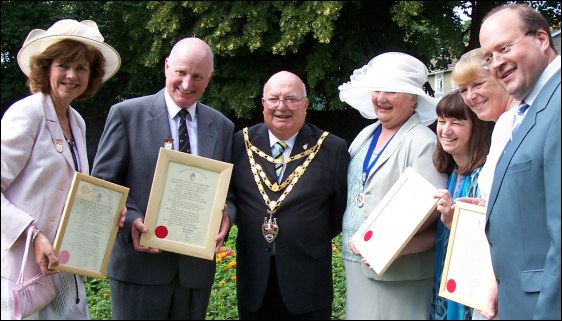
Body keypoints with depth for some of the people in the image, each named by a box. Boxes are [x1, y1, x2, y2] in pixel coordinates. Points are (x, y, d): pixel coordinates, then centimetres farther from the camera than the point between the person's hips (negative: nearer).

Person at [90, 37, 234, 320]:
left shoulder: (222, 127, 9)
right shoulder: (127, 113, -2)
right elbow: (103, 182, -2)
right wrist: (130, 220, -18)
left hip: (196, 266, 4)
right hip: (140, 263, -3)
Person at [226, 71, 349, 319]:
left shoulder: (332, 149, -3)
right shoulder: (241, 142, 2)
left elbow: (341, 207, 2)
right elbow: (228, 193, 10)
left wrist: (314, 240, -2)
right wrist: (239, 220, -6)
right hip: (253, 278, 2)